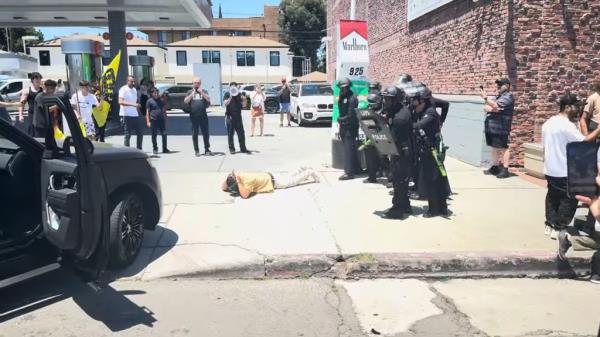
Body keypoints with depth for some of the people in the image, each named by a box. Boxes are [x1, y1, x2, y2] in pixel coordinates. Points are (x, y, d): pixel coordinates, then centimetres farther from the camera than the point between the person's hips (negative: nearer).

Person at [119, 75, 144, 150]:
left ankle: (139, 149, 18)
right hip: (127, 115, -7)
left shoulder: (134, 90, 16)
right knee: (128, 134, -1)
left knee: (140, 133, 8)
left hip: (135, 115, 7)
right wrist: (132, 104, -31)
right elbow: (120, 102, -21)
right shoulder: (123, 89, -8)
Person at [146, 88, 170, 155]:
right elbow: (147, 112, -1)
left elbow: (164, 109, 23)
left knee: (164, 134, 0)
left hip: (162, 119, 3)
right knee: (154, 135, 3)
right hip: (153, 120, -3)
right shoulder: (149, 101, 1)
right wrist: (148, 121, -8)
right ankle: (155, 149, 13)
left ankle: (164, 149, 9)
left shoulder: (161, 100, 13)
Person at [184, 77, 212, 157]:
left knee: (206, 133, 1)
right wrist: (192, 94, -15)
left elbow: (208, 99, -8)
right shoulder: (190, 92, 10)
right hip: (193, 116, 0)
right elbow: (185, 101, -4)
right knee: (195, 134, 3)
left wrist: (201, 92, -17)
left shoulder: (204, 91, 10)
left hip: (203, 116, 0)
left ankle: (207, 149, 10)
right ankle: (196, 150, 11)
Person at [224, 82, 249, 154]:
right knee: (230, 134, 2)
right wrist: (230, 97, -24)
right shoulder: (227, 94, 1)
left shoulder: (239, 94, 11)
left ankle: (243, 148, 8)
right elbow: (226, 103, -12)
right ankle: (231, 148, 10)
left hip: (238, 116, 3)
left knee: (241, 133, 1)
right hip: (230, 116, -3)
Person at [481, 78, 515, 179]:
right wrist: (492, 109, -10)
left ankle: (505, 170, -6)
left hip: (501, 128, -9)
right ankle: (495, 167, 21)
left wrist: (485, 97, -12)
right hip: (492, 127, 9)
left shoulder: (508, 96, -6)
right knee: (494, 147, 13)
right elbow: (486, 107, 11)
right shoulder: (497, 96, 21)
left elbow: (496, 105, -18)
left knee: (503, 148, -7)